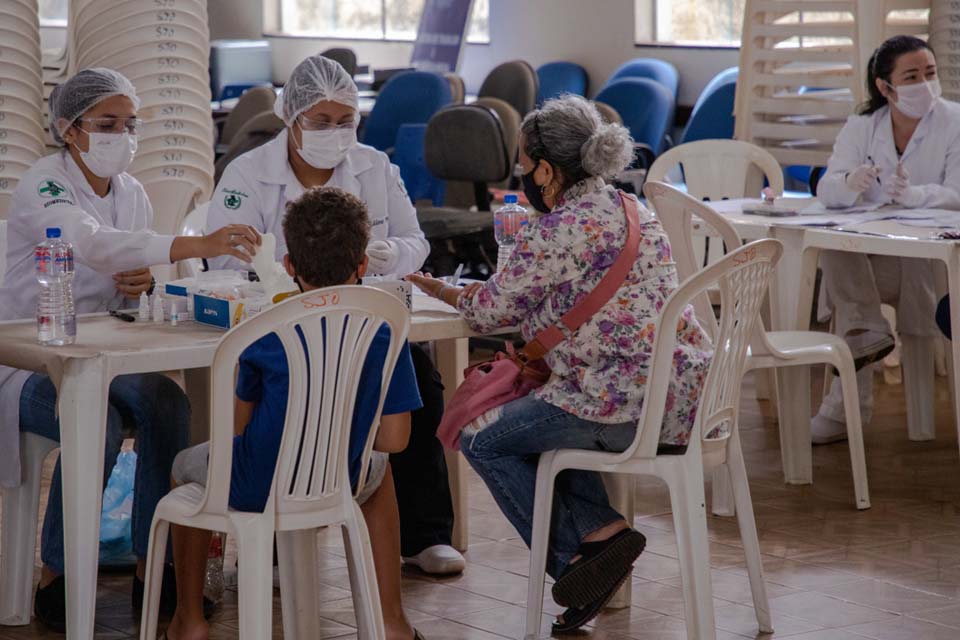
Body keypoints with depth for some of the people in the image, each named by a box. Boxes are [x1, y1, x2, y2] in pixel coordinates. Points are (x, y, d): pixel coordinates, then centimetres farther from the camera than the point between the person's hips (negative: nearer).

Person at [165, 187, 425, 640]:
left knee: (187, 465, 31)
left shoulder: (267, 335, -14)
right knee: (378, 468, 37)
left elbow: (239, 424, -6)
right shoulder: (386, 336, -11)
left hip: (256, 488, -1)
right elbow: (393, 440, -9)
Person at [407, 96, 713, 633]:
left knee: (483, 437, 9)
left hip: (627, 406, -9)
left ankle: (583, 548, 5)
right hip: (684, 396, 9)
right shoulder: (633, 212, 14)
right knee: (532, 415, 29)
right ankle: (601, 531, 17)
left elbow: (489, 312, -2)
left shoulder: (556, 231, -13)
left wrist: (441, 290, 18)